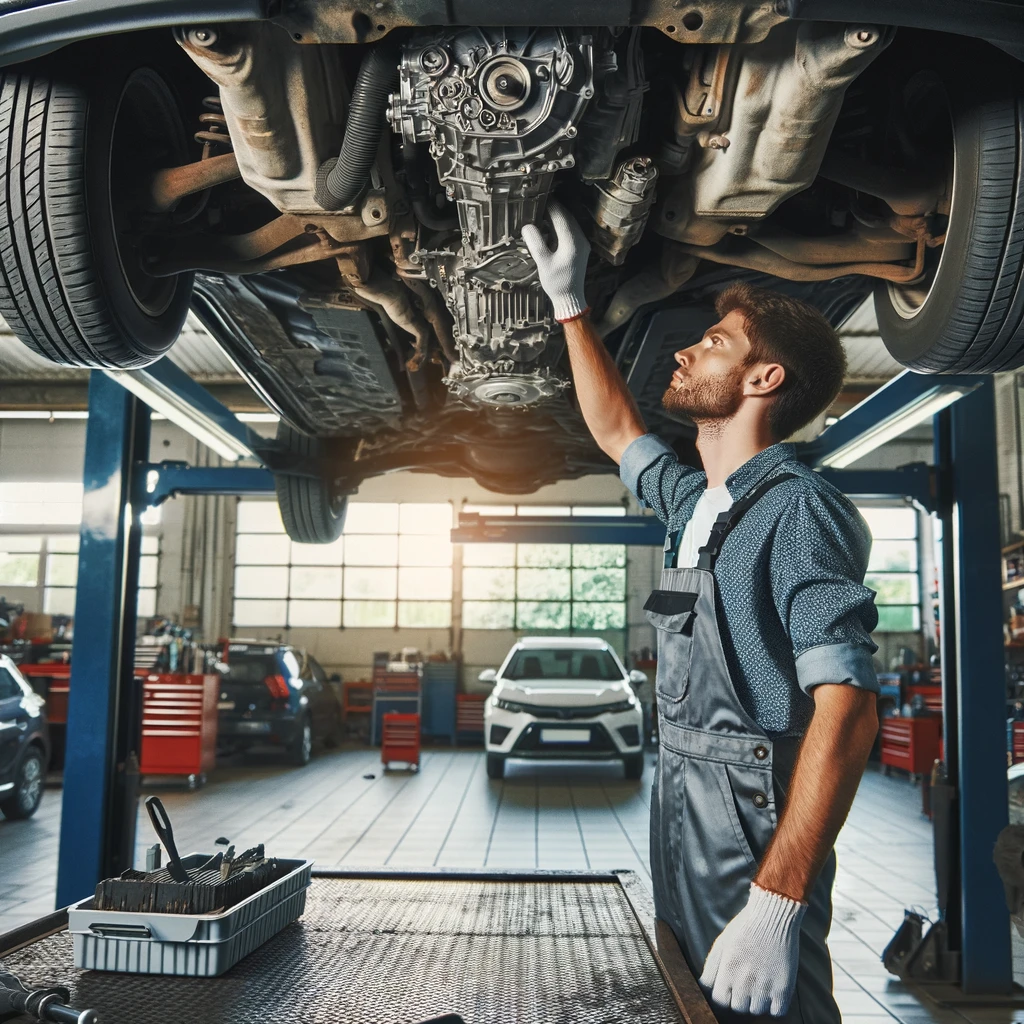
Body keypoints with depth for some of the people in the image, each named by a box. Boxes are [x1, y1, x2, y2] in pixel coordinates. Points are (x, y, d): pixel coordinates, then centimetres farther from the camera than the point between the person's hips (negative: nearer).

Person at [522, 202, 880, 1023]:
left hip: (758, 835, -9)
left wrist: (777, 904, -31)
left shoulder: (797, 509, -16)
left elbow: (848, 709, -25)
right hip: (681, 814, 9)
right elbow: (617, 431, 29)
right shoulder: (698, 504, 11)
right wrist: (569, 303, 28)